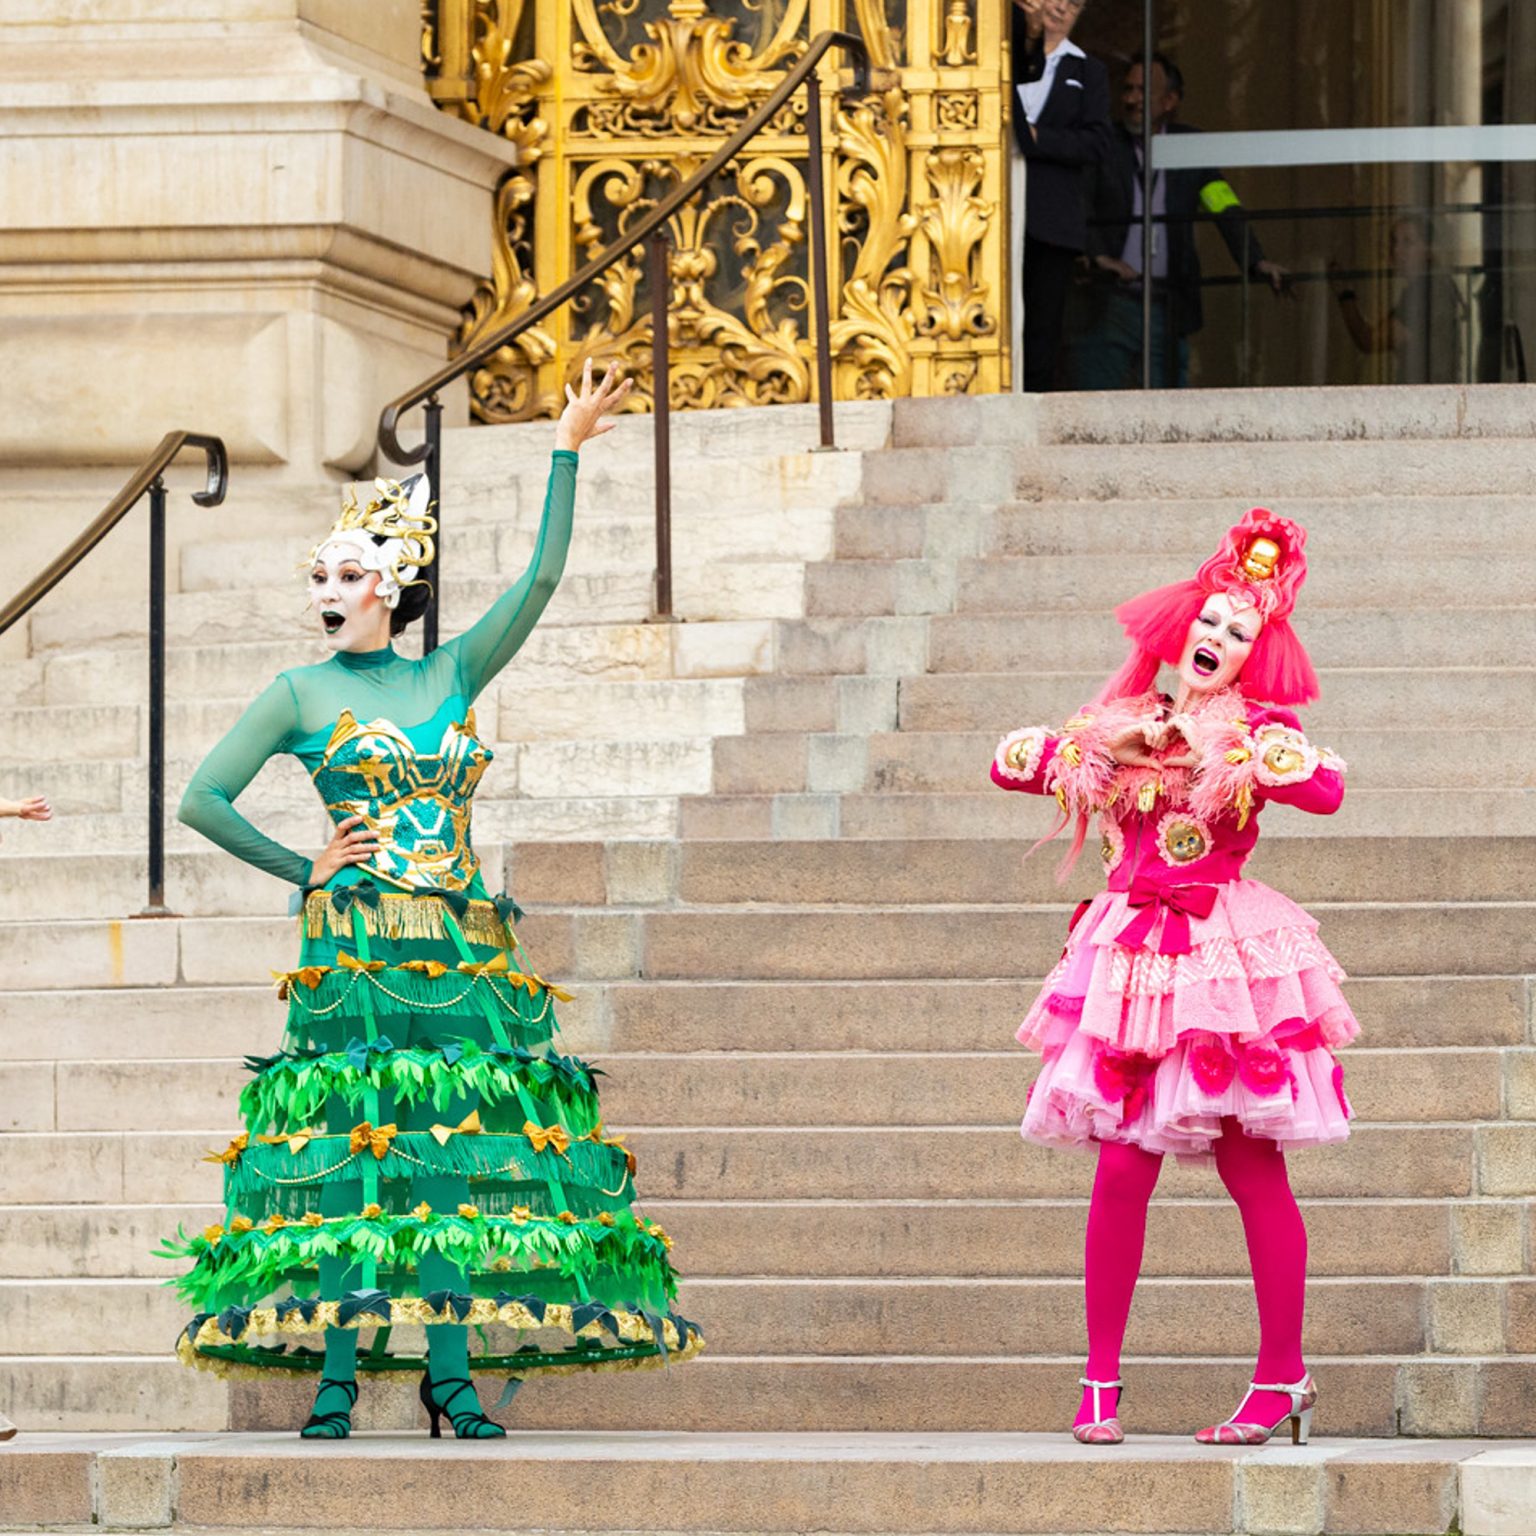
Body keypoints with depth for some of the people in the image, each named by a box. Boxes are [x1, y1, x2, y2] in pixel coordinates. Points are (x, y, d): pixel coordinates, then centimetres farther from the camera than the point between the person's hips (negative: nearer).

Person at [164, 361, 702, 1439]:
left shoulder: (453, 677, 10)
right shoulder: (300, 694, 3)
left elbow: (542, 581, 5)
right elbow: (203, 799, 2)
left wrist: (568, 453, 2)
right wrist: (305, 871, 0)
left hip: (458, 947, 3)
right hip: (353, 947, -3)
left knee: (454, 1152, -1)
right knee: (353, 1156, -7)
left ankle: (451, 1370, 0)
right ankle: (338, 1375, -6)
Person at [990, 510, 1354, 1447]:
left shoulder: (1259, 730, 1)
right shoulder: (1120, 723, 13)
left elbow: (1325, 788, -18)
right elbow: (1008, 762, 13)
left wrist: (1215, 746, -17)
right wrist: (1111, 743, 0)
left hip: (1228, 959, -3)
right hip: (1131, 962, 3)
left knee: (1253, 1170, -3)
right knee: (1122, 1169, -3)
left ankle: (1283, 1378, 4)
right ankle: (1101, 1379, 4)